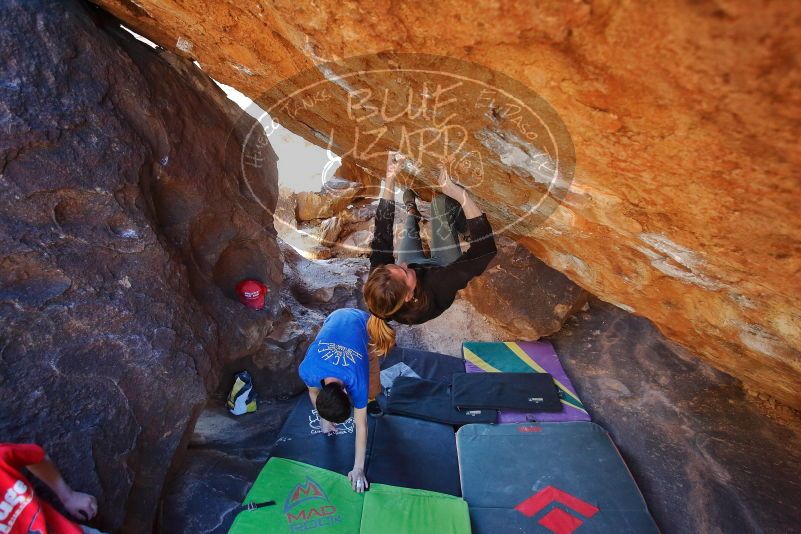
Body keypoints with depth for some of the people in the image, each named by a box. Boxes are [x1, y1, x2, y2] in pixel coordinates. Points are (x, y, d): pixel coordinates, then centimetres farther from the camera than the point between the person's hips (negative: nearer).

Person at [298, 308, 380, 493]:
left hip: (363, 321, -2)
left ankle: (370, 399, 28)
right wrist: (323, 419, 7)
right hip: (337, 317, 2)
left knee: (371, 370, -3)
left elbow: (361, 426, -24)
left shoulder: (357, 381, -37)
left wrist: (358, 469, -17)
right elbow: (313, 392, -7)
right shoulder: (307, 370, -33)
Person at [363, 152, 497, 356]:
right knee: (440, 201, -8)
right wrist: (460, 194, -50)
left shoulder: (379, 282, -38)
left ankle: (412, 214, 58)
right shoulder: (437, 291, -48)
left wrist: (389, 179, -31)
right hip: (441, 270, -3)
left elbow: (382, 235, -28)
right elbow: (485, 250, -45)